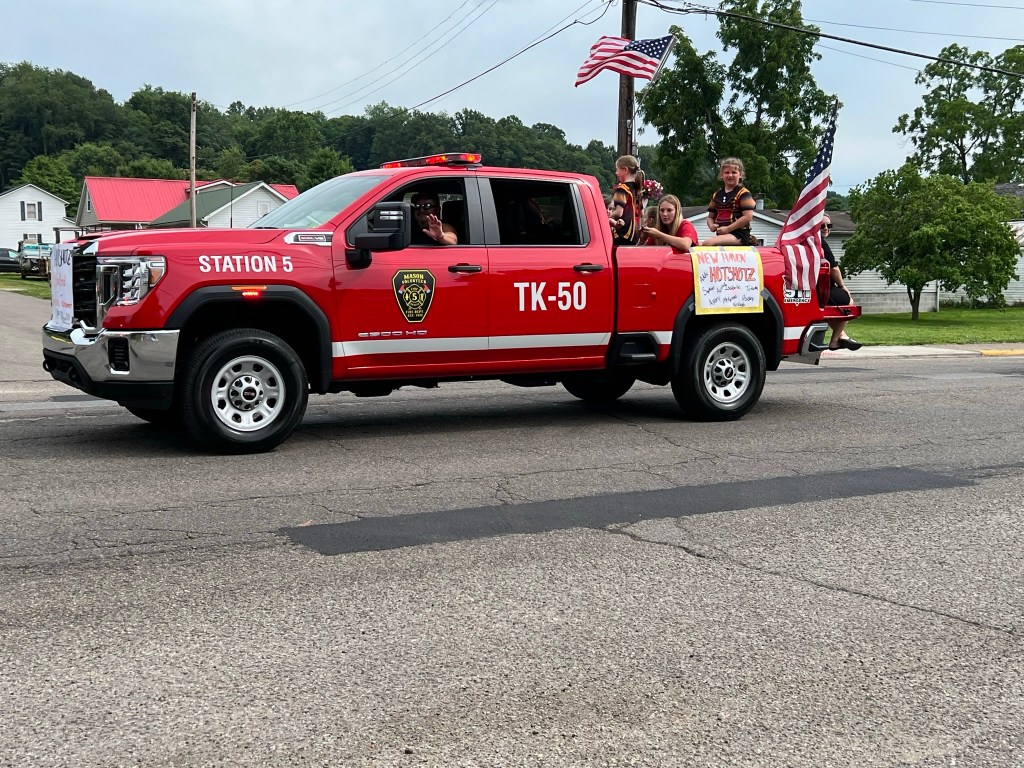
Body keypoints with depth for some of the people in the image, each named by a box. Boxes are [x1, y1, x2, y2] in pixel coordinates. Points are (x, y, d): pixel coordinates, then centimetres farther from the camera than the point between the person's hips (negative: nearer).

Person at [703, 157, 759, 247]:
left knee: (708, 243, -29)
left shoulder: (743, 194, -3)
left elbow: (748, 216, -12)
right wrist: (711, 225, -2)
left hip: (739, 235, -7)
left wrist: (728, 229, -15)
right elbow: (710, 216, 24)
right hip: (721, 234, 7)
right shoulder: (716, 196, 18)